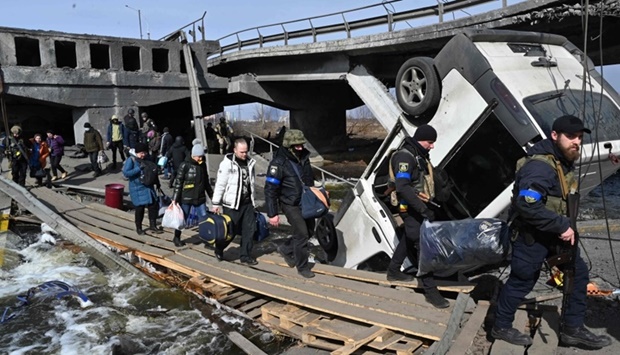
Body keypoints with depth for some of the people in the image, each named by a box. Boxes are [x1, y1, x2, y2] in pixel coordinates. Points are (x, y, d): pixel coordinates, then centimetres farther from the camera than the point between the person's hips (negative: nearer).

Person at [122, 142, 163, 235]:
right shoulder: (131, 160, -12)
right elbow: (126, 173, -22)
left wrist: (157, 182, 17)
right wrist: (139, 168, -26)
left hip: (149, 187, 6)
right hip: (137, 189, -6)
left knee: (154, 205, 5)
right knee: (140, 208, -1)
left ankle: (153, 225, 20)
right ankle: (138, 228, 19)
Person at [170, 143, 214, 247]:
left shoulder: (203, 165, 8)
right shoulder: (185, 165, -8)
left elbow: (206, 182, 18)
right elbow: (178, 182, -9)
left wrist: (212, 195, 21)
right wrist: (174, 198, -12)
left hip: (200, 198, 4)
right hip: (186, 198, -4)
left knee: (204, 219, 0)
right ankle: (176, 238, 28)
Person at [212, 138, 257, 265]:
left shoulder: (249, 162, 7)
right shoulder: (227, 163, -12)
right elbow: (220, 184, -12)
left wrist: (252, 199, 17)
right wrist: (216, 203, -11)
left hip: (248, 202, 6)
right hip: (232, 204, -6)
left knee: (249, 230, 5)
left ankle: (245, 255, 16)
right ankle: (219, 250, 29)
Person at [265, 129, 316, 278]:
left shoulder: (304, 157, 1)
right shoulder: (278, 163, -21)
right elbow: (270, 190, -19)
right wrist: (272, 214, -20)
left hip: (305, 202, 8)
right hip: (290, 204, -7)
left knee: (309, 230, 15)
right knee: (302, 233, -7)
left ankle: (286, 249, 37)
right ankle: (302, 267, 11)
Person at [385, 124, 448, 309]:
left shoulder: (421, 155, 10)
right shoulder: (405, 157, -21)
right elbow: (402, 187, -31)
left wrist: (426, 206, 16)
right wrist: (424, 209, -33)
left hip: (419, 206, 10)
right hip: (410, 208, -10)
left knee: (409, 239, 22)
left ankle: (393, 271, 40)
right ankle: (430, 290, -2)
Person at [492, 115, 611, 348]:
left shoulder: (564, 162, 8)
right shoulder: (540, 166, -25)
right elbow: (527, 205, -34)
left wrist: (565, 227, 11)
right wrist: (561, 226, -27)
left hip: (555, 233, 10)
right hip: (531, 234, -10)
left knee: (578, 273, 12)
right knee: (522, 281, 2)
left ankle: (572, 329, 25)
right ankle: (501, 327, 21)